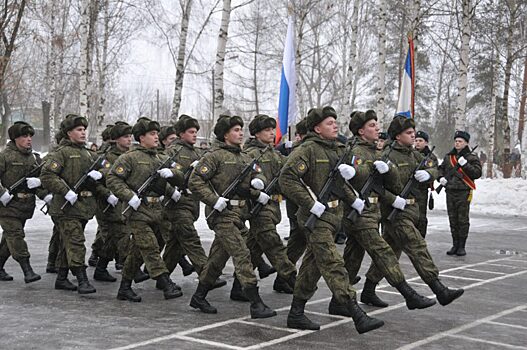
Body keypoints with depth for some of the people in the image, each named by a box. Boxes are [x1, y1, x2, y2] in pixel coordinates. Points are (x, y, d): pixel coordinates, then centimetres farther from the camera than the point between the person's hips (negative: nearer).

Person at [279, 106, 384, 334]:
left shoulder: (338, 149, 14)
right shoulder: (308, 149, -12)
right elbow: (287, 178, -20)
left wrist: (352, 199, 12)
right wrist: (311, 204, -22)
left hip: (333, 214, 9)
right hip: (315, 217, -9)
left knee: (313, 265, 13)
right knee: (333, 265, -11)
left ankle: (296, 314, 23)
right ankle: (357, 316, -15)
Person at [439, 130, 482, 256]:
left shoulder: (472, 157, -1)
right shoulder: (449, 156, 13)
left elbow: (477, 173, -11)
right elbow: (441, 168, 26)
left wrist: (465, 164, -20)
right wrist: (441, 177, 6)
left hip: (464, 192, -5)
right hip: (450, 191, 5)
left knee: (463, 220, -3)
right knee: (453, 219, 8)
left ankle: (461, 246, 5)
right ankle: (455, 245, 16)